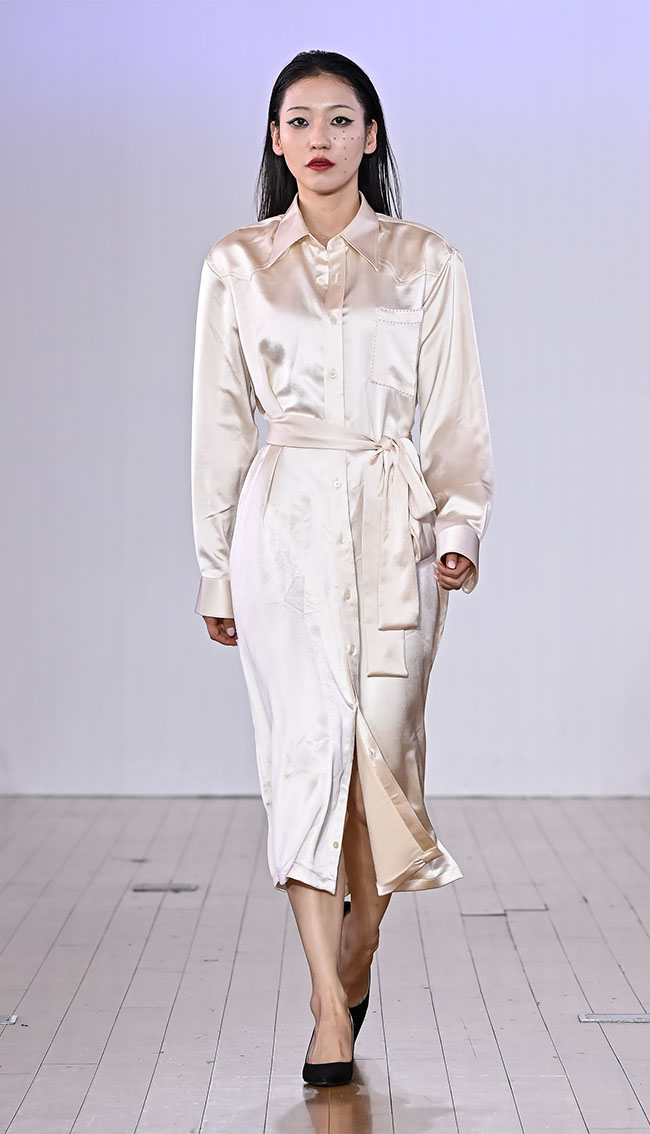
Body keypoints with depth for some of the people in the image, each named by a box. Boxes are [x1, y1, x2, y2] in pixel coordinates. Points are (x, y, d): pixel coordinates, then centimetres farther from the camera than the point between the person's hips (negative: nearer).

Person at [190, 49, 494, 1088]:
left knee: (381, 741, -1)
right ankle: (331, 1007, -8)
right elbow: (220, 423, 9)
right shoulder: (237, 265, 7)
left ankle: (359, 951, 24)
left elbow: (456, 414, 6)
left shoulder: (427, 261, 6)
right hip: (285, 521, 0)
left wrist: (460, 527, -7)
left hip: (393, 521, 1)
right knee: (307, 744, -9)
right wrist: (215, 566, 7)